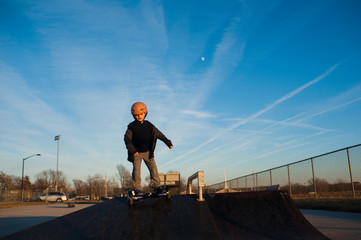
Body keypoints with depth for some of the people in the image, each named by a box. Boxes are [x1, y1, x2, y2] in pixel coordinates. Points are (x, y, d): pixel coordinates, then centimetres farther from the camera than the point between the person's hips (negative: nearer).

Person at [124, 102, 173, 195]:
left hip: (147, 152, 3)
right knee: (136, 170, -4)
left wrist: (168, 143, 6)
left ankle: (155, 185, 15)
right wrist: (132, 150, -28)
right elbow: (127, 139, -15)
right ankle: (136, 188, 8)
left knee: (153, 167, 1)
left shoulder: (149, 125, 0)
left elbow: (158, 134, 7)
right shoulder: (131, 126, -8)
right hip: (136, 153, -3)